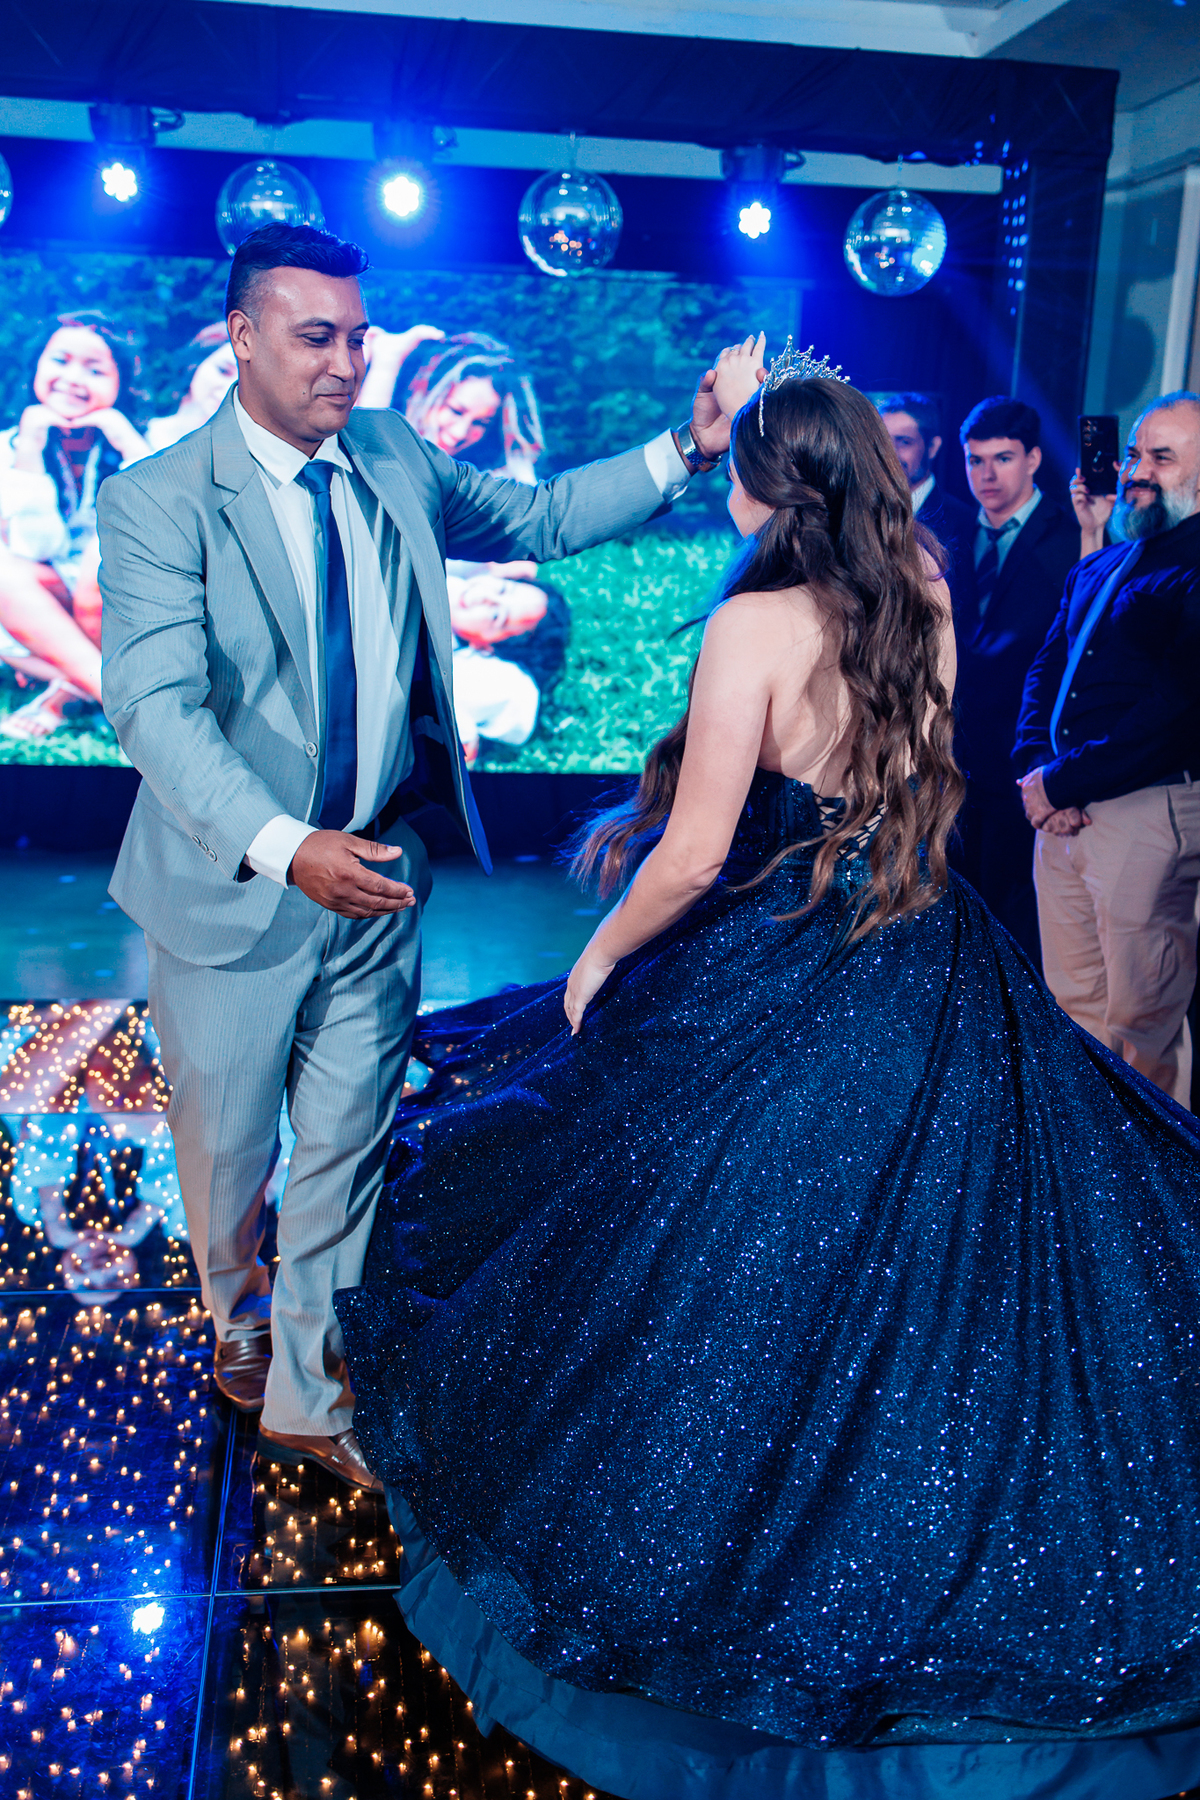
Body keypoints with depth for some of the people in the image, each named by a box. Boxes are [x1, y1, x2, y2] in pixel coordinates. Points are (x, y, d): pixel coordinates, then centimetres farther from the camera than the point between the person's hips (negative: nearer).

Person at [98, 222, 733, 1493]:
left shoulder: (399, 462, 2)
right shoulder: (157, 501, -14)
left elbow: (534, 519, 15)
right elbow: (153, 704, -25)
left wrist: (684, 452, 1)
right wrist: (282, 847, -39)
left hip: (377, 876, 4)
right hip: (234, 885, -3)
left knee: (347, 1146, 11)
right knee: (226, 1143, 16)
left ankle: (307, 1397, 31)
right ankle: (240, 1316, 49)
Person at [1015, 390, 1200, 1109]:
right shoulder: (1100, 567, 18)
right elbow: (1047, 668, 16)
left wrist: (1064, 782, -15)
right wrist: (1037, 766, -2)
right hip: (1066, 808, 8)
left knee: (1140, 1021, 1)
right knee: (1074, 1003, 16)